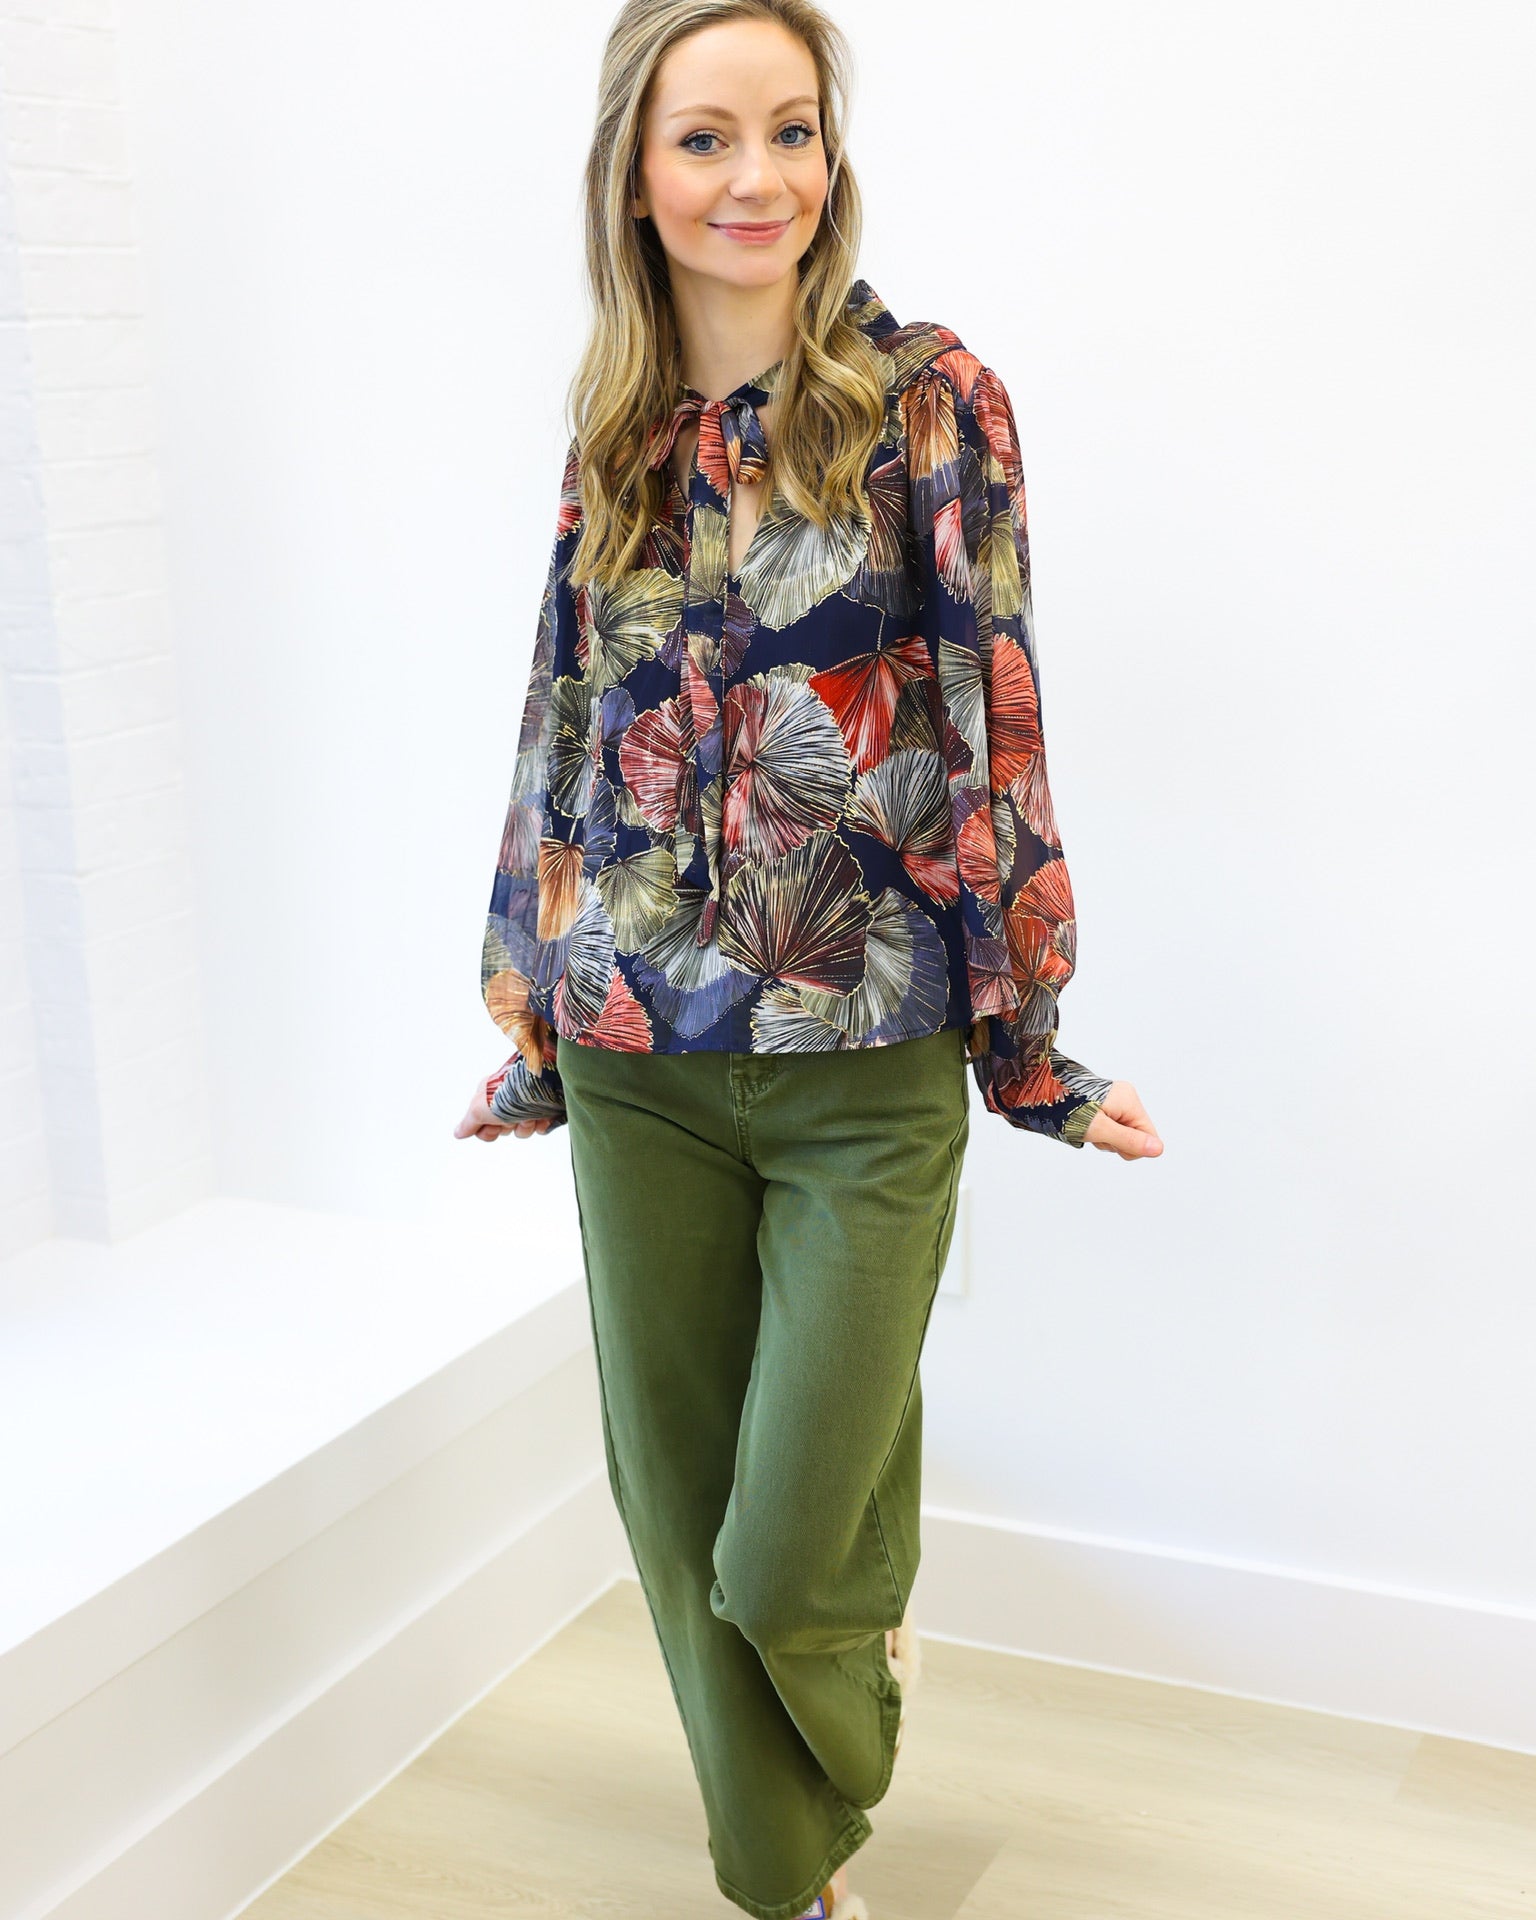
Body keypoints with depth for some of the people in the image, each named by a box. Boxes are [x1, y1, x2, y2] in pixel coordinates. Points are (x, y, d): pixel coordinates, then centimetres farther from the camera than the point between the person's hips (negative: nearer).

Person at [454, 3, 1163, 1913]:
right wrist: (532, 1021, 14)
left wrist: (1026, 1039, -5)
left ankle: (864, 1633, 40)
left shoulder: (925, 400, -5)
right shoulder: (614, 441, 6)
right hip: (640, 1064, 4)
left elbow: (991, 732, -6)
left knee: (791, 1549, 1)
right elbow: (565, 740, 11)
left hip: (866, 1068, -4)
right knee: (678, 1513, 12)